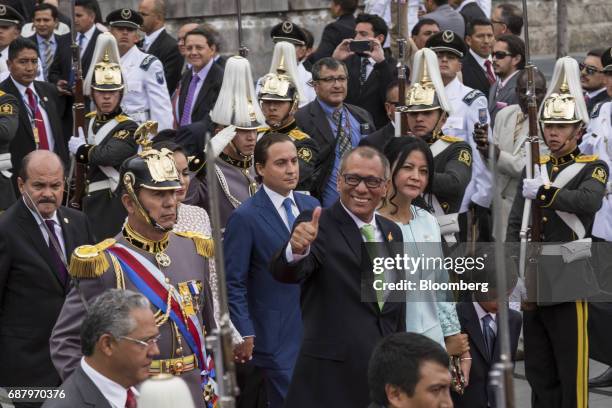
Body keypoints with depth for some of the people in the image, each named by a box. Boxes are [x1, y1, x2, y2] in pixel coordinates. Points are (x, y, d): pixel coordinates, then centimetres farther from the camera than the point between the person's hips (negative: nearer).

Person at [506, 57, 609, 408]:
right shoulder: (534, 171, 15)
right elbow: (515, 225, 15)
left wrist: (545, 193, -31)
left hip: (568, 280, -5)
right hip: (532, 282, 5)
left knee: (571, 368, -4)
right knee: (539, 371, 10)